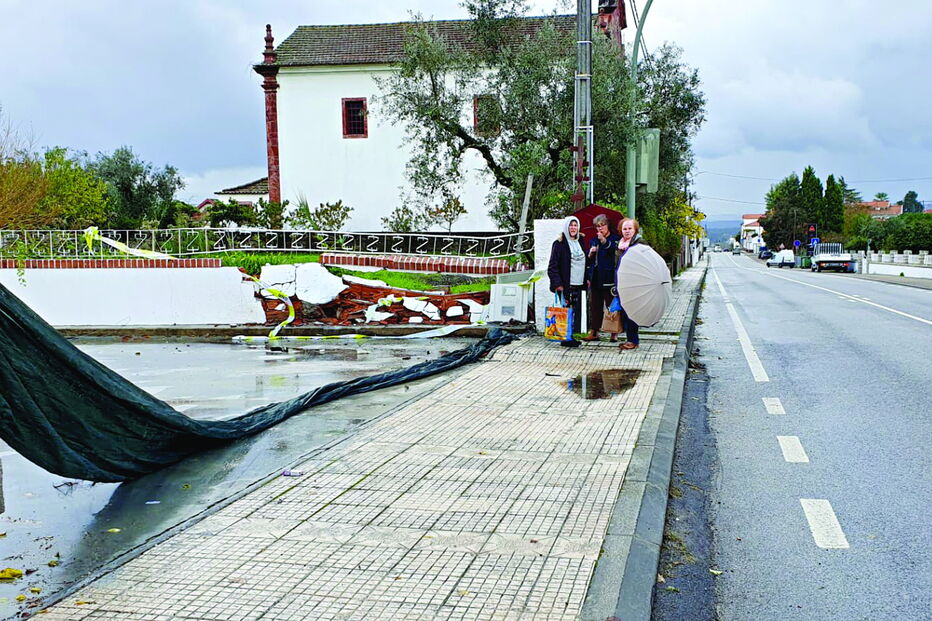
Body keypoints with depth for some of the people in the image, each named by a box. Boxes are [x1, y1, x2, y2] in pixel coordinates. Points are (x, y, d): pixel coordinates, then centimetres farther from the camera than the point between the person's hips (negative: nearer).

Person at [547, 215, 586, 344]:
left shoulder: (580, 242, 17)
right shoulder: (559, 243, -2)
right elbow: (552, 266, -6)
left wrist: (586, 279, 12)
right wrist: (557, 283, -14)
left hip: (578, 285, 6)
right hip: (565, 285, -6)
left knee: (577, 312, 4)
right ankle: (565, 337, -3)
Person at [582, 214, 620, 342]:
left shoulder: (615, 239, 1)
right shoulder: (593, 241, 17)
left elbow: (616, 253, -17)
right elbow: (588, 261, 22)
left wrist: (604, 241, -24)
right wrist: (590, 254, 0)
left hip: (608, 277, -6)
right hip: (595, 278, 6)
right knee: (595, 306, 6)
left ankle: (614, 332, 2)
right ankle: (594, 332, 9)